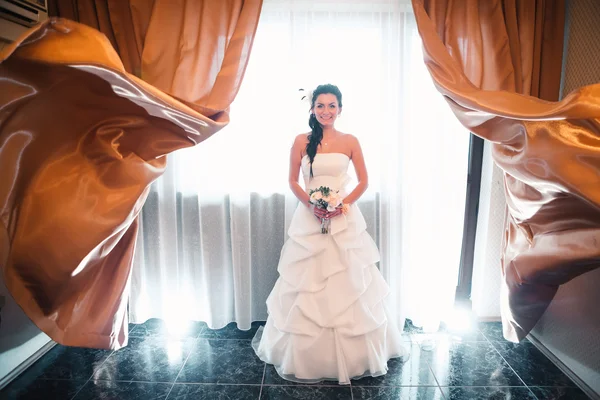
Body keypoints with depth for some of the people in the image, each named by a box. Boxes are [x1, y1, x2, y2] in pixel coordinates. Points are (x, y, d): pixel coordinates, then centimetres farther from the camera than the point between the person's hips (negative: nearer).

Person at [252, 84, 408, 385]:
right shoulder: (302, 141, 1)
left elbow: (363, 182, 4)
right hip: (309, 219, 0)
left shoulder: (350, 142, 1)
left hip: (344, 219, 1)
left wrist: (343, 204, -11)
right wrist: (311, 204, -12)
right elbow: (292, 181, 3)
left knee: (348, 285, 7)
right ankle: (306, 354, 25)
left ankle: (351, 353, 27)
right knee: (307, 287, 6)